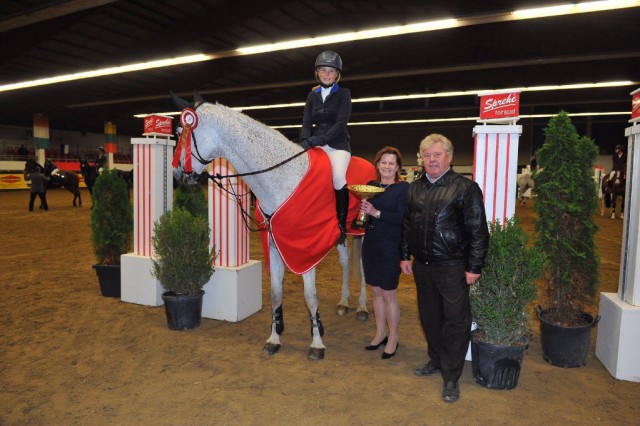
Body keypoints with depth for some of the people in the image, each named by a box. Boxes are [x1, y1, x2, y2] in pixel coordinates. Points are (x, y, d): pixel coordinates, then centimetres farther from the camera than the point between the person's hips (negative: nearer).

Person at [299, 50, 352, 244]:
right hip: (315, 144, 4)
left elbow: (340, 123, -10)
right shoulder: (312, 95, 15)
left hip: (337, 144, -4)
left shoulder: (344, 94, 3)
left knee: (338, 177, -31)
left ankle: (341, 223, -17)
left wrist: (318, 140, -21)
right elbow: (307, 123, 8)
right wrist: (306, 142, -14)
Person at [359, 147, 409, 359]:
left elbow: (403, 218, -18)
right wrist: (362, 211, -7)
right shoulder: (370, 186, 7)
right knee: (376, 292, 16)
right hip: (370, 244, 6)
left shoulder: (403, 188, -9)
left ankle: (393, 338, 22)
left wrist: (377, 213, -25)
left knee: (389, 294, 4)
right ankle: (380, 333, 32)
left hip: (390, 247, -5)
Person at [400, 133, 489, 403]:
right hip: (422, 266, 6)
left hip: (452, 268, -5)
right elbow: (406, 225, 16)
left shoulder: (465, 187, -9)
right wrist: (405, 256, 12)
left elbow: (478, 231, -10)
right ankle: (436, 360, 38)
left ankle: (451, 377, 17)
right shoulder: (415, 188, 8)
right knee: (429, 317, 17)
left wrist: (474, 267, -11)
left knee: (455, 321, 3)